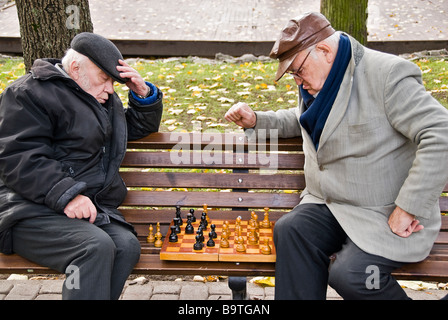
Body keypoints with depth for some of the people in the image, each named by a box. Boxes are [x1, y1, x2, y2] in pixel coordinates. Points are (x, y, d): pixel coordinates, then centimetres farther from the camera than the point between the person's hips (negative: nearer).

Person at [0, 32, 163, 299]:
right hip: (34, 212, -7)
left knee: (127, 245, -25)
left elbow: (142, 127, 37)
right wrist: (65, 195, -25)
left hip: (92, 207, 7)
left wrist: (143, 94, 15)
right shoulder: (30, 93, 0)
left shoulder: (105, 101, 25)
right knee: (97, 246, -33)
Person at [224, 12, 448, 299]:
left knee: (349, 274, -27)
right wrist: (256, 120, 15)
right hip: (331, 205, 7)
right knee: (290, 231, -22)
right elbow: (300, 120, 35)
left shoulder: (387, 75, -15)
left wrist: (409, 209, -22)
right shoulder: (319, 82, 13)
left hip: (389, 216, -6)